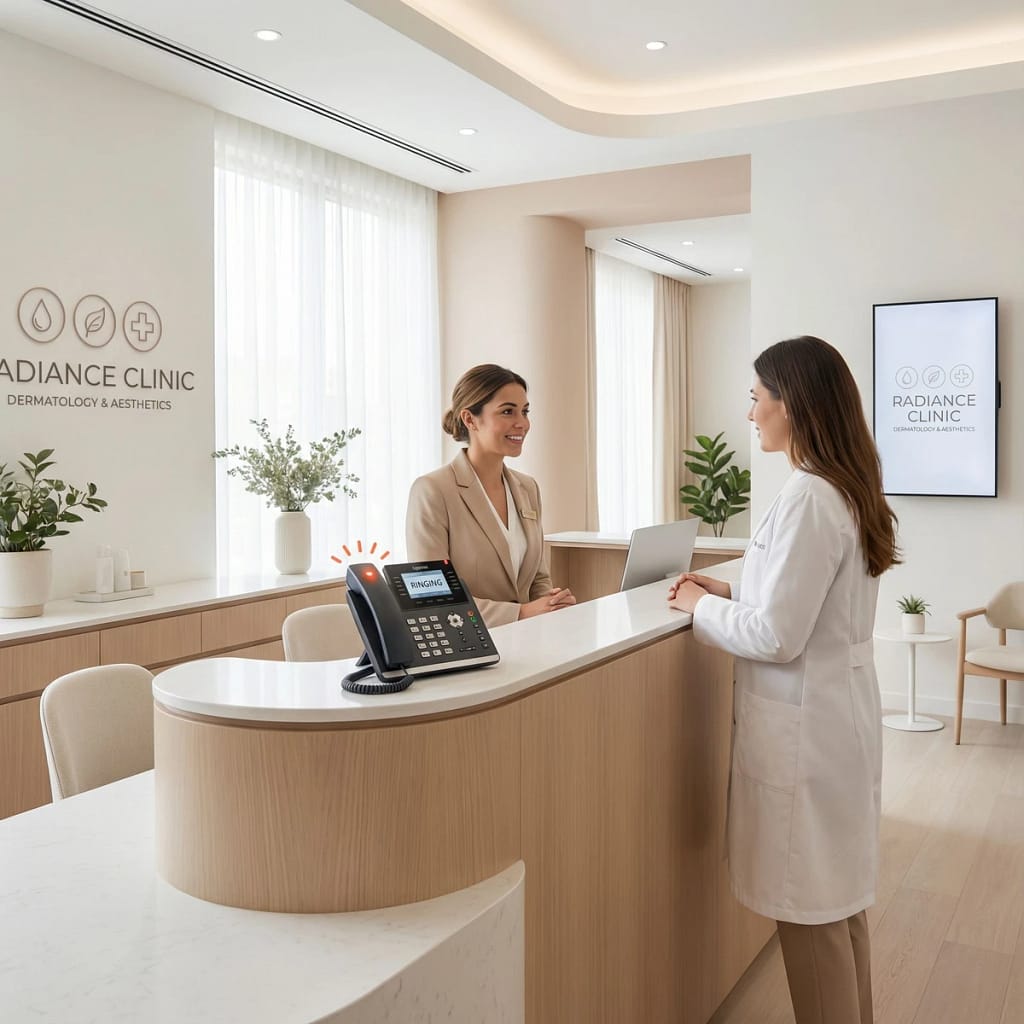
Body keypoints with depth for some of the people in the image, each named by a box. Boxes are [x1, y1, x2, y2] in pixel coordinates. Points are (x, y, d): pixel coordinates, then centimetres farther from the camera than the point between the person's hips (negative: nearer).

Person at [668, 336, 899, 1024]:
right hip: (838, 711, 10)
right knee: (840, 901, 21)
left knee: (812, 912, 5)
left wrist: (702, 607, -7)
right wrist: (729, 593, 12)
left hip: (805, 726, -10)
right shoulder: (850, 489, 8)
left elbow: (776, 637, -22)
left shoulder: (809, 497, -22)